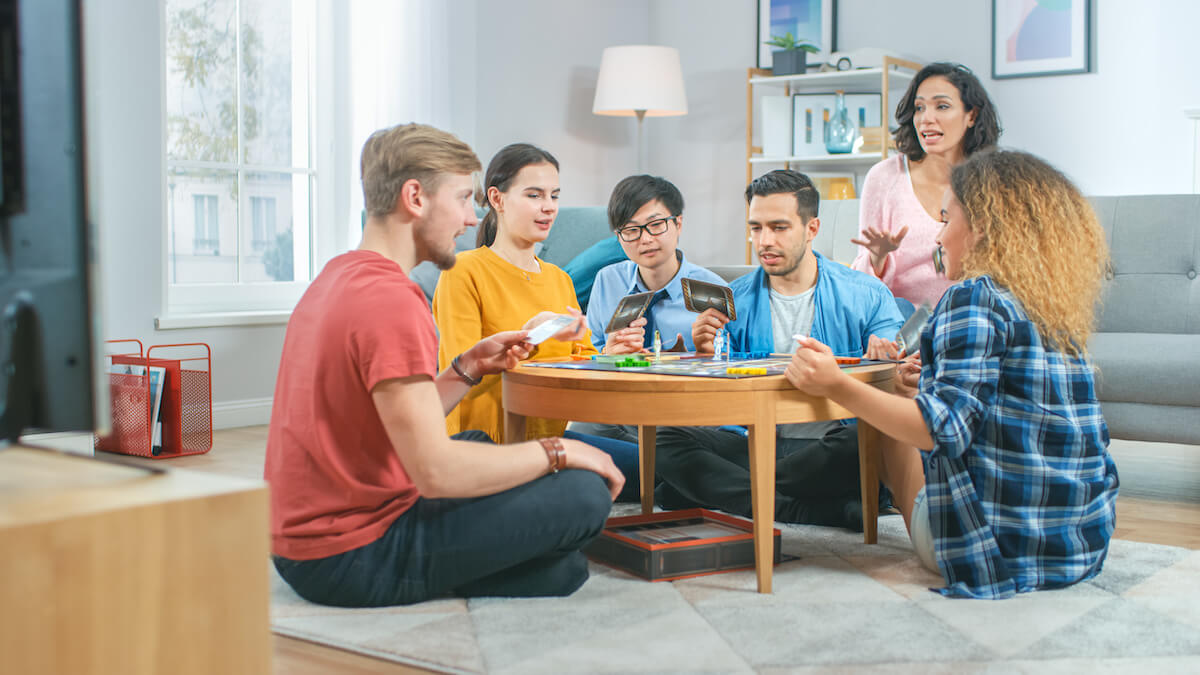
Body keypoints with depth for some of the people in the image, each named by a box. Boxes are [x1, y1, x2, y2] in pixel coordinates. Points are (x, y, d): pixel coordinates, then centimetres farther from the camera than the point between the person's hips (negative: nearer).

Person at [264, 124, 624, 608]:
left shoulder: (337, 277, 12)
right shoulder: (391, 301, -20)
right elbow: (434, 470, -24)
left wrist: (469, 367, 9)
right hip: (352, 563, -10)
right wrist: (556, 452, -13)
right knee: (585, 492, -13)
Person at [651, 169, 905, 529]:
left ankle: (733, 492, -20)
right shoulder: (733, 301, 10)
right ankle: (831, 511, -29)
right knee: (668, 442, -24)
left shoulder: (867, 294, 5)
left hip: (830, 446, -2)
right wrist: (706, 355, -11)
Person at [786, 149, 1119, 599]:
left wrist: (837, 386, -28)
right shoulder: (1059, 307, 9)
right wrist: (933, 380, 32)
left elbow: (944, 427, -25)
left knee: (889, 434, 18)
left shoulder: (974, 296, -15)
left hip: (1006, 550, -8)